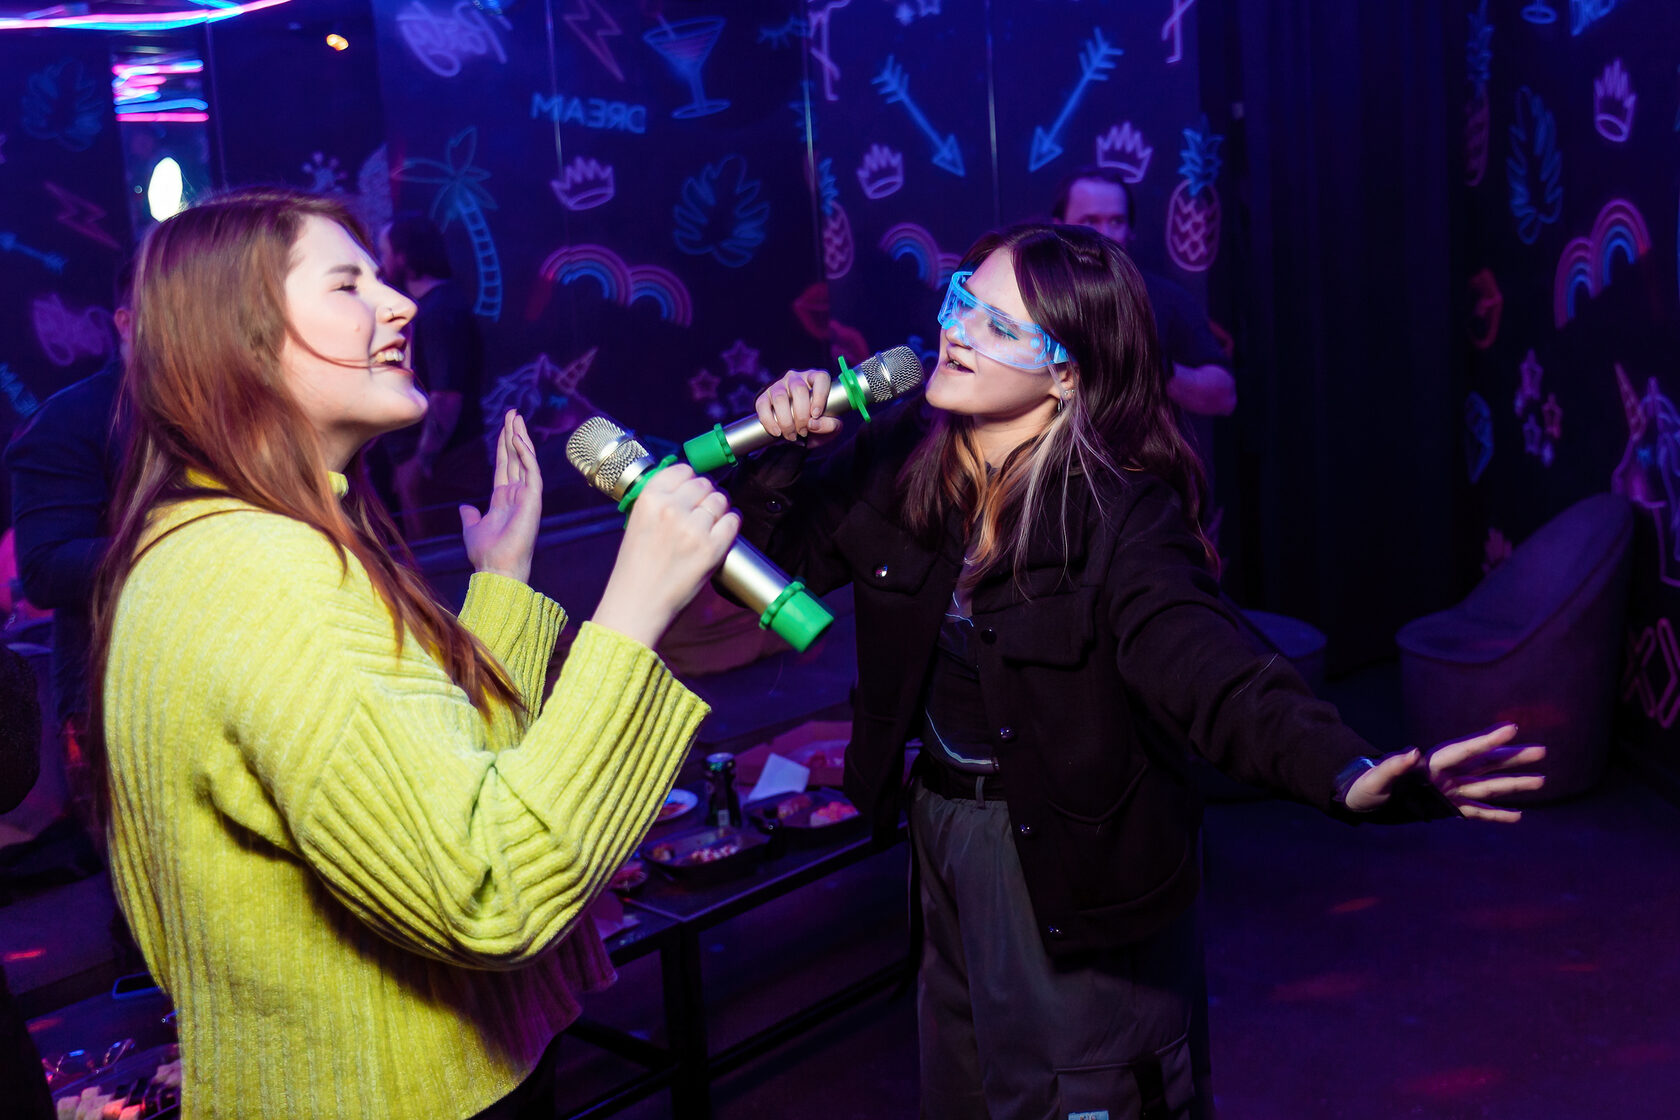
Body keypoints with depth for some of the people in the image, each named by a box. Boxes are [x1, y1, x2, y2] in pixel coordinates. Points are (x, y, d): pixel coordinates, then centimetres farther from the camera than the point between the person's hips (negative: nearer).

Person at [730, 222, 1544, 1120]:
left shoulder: (1121, 513, -23)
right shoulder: (900, 457, -8)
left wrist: (1350, 775, -55)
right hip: (940, 831, 6)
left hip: (1070, 866, -5)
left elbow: (1198, 660, -37)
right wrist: (775, 449, -18)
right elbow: (772, 556, 2)